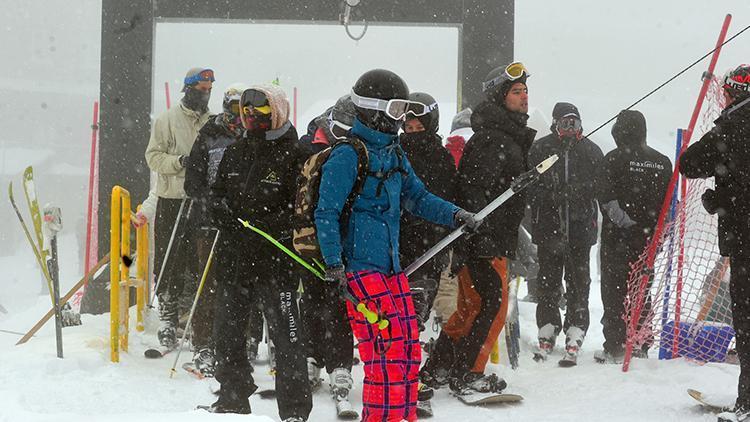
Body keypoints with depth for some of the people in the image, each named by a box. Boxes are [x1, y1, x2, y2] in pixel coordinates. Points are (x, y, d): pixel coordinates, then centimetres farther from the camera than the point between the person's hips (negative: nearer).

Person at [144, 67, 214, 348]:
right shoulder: (167, 120, 3)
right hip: (172, 200, -2)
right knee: (170, 263, -1)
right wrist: (180, 161, -16)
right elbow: (153, 157, 0)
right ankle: (167, 319, 7)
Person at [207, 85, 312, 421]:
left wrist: (267, 224, -20)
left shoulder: (293, 156, -6)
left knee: (285, 335, -6)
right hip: (234, 257, 7)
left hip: (276, 259, -7)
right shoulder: (235, 153, 13)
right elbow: (217, 191, 22)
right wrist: (219, 207, 0)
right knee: (227, 330, 15)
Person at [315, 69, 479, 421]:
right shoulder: (347, 157, -10)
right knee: (387, 349, -13)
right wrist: (333, 266, -17)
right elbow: (326, 214, -12)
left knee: (408, 349, 7)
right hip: (359, 266, -8)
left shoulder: (394, 154, 16)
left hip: (392, 266, 8)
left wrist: (454, 214, 6)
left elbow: (416, 197, 23)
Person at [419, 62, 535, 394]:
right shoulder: (490, 139, -15)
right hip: (483, 241, -11)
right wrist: (480, 237, -29)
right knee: (490, 306, -7)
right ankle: (468, 375, 0)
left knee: (470, 308, 14)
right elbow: (473, 189, -24)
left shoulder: (510, 136, 19)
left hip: (494, 239, 11)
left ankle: (437, 370, 20)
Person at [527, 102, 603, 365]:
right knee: (548, 281, 5)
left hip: (580, 228, 1)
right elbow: (529, 186, 2)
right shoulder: (540, 149, 3)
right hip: (547, 227, 0)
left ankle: (574, 338, 1)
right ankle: (547, 333, 16)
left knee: (578, 283, -1)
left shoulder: (590, 151, 7)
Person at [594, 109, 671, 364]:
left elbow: (606, 198, -15)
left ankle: (615, 347, -3)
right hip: (648, 239, 5)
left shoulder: (614, 159, -8)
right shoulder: (662, 162, 7)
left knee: (614, 292, 0)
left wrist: (625, 221, -9)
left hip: (618, 238, -4)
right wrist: (657, 232, 13)